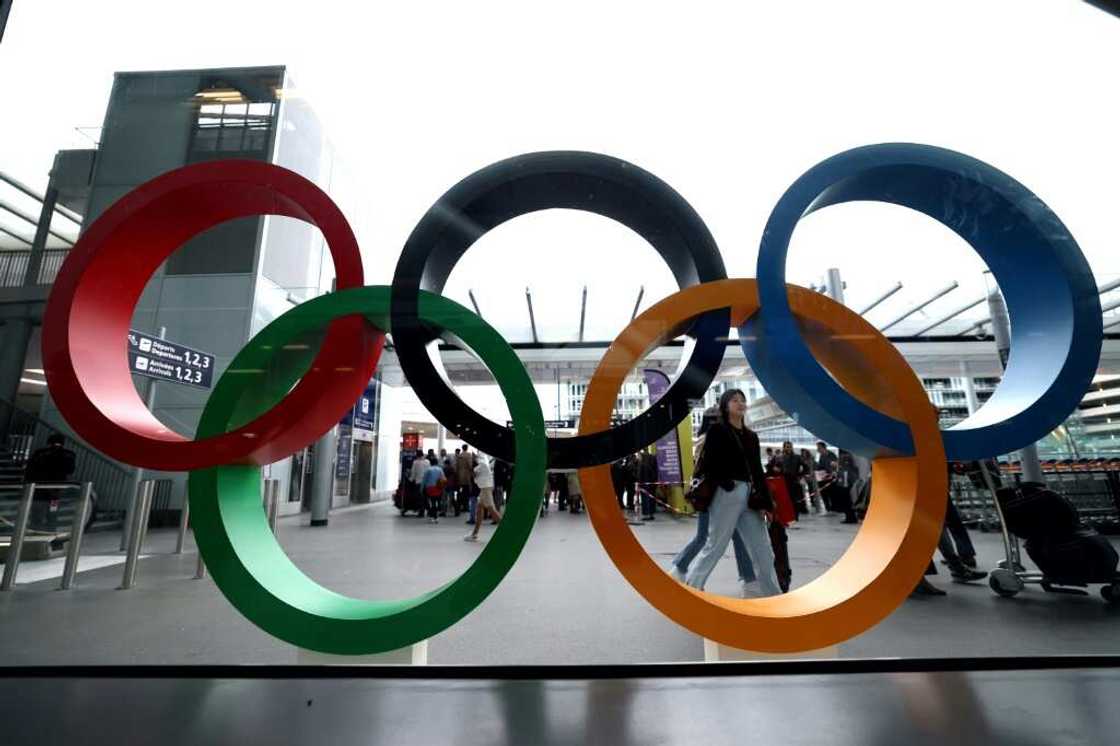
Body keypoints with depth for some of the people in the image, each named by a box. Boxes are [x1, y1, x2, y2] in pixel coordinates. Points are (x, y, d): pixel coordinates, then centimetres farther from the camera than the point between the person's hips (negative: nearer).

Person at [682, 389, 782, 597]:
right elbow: (709, 465, -9)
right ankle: (691, 586, 17)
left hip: (749, 497, 6)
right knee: (715, 546, 1)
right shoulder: (717, 430, -2)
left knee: (764, 550, 7)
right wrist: (729, 485, -17)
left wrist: (767, 501, 8)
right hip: (727, 494, -6)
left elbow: (758, 470, 14)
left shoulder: (751, 436, 16)